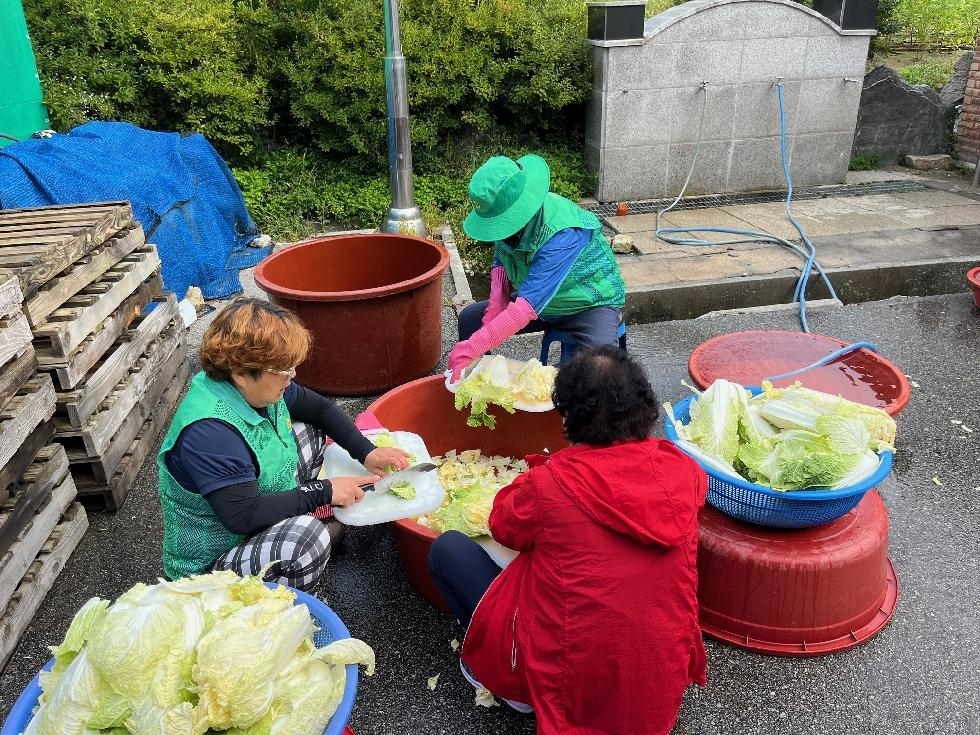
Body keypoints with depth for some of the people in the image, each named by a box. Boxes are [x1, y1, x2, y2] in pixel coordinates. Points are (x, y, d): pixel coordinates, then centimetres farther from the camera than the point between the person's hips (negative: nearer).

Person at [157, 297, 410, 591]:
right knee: (308, 535, -35)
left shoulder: (256, 386, -8)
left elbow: (320, 407, 7)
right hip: (208, 565, -9)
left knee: (309, 432, 8)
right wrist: (323, 492, -26)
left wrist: (366, 452, -4)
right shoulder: (208, 432, -33)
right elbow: (244, 516, -34)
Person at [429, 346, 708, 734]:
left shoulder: (551, 482, -21)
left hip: (572, 684, -4)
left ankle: (518, 685, 13)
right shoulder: (683, 470, -9)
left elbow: (505, 527, 1)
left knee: (447, 548, 7)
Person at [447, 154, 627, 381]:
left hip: (590, 303, -7)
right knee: (469, 318, -3)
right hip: (537, 299, 7)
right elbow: (501, 263, 3)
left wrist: (472, 348, -44)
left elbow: (527, 306, -41)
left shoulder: (563, 235, -37)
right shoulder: (509, 215, -15)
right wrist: (495, 310, -15)